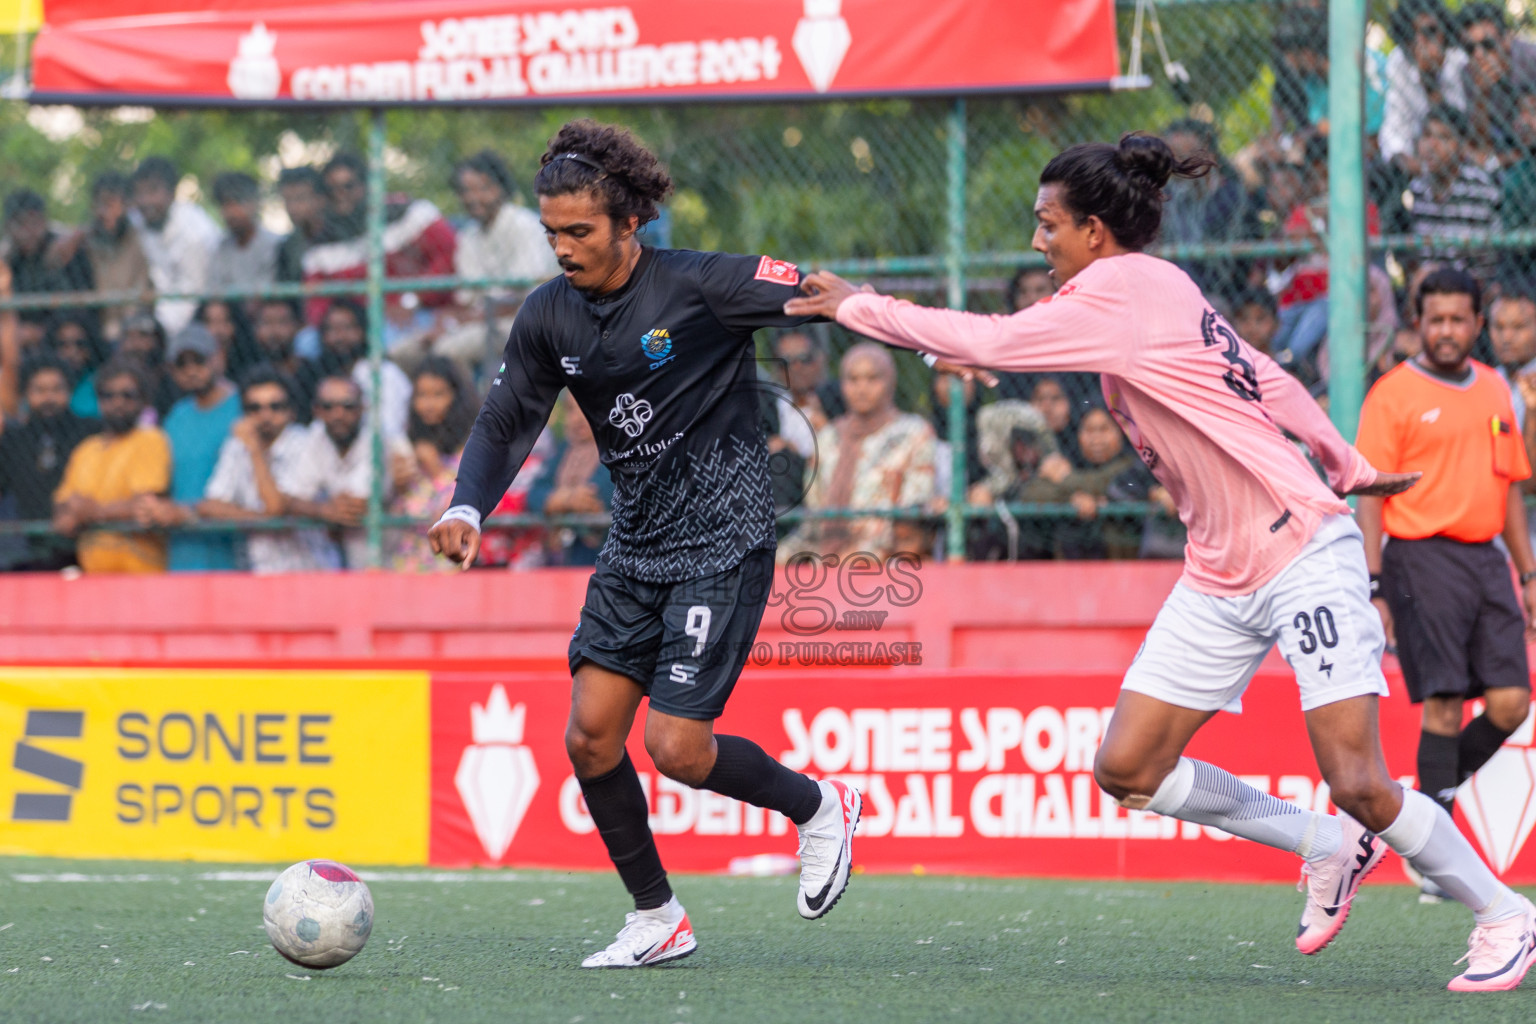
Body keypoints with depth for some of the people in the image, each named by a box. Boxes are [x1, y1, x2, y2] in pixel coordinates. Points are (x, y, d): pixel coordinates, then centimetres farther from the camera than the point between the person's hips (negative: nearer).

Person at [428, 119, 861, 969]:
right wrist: (467, 508, -10)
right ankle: (655, 918, 13)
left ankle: (819, 807, 15)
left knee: (676, 746, -13)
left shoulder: (699, 286, -15)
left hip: (722, 539, -6)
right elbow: (506, 422, 8)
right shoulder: (549, 316, 2)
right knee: (590, 734, -2)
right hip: (635, 544, 6)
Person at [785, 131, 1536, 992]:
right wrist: (1349, 466, 25)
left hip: (1304, 555, -9)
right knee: (1128, 769, 0)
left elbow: (987, 341, -18)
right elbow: (1269, 381, 18)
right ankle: (1330, 849, 16)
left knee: (1359, 784, -12)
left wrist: (857, 306, -8)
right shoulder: (1153, 292, 11)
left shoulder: (1124, 293, -16)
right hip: (1221, 575, 9)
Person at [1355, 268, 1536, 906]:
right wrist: (1374, 586, -12)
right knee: (1443, 704, -9)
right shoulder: (1394, 395, -3)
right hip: (1423, 559, -6)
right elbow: (1371, 496, -6)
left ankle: (1433, 800, 20)